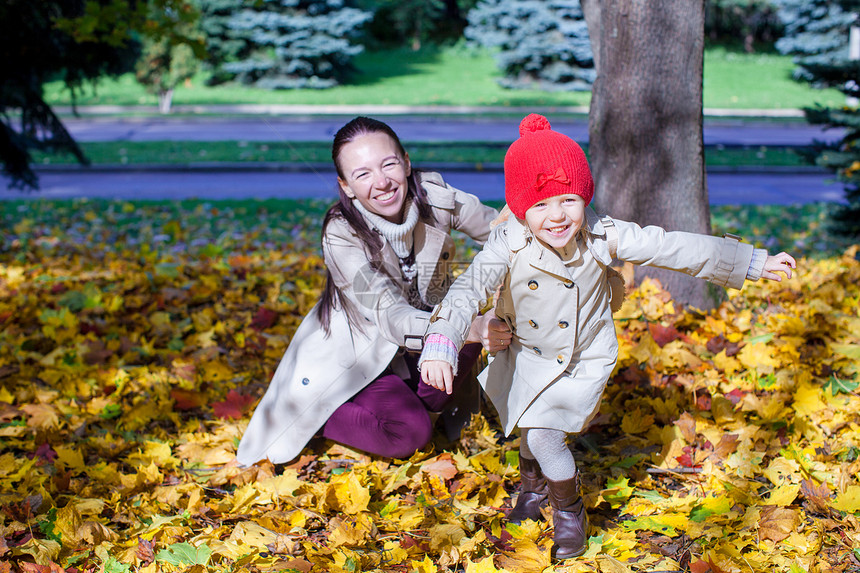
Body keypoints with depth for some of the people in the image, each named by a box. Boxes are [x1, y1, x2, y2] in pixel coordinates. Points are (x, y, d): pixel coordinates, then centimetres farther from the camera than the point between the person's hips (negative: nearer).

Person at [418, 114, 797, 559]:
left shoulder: (602, 236, -23)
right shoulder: (508, 245, -27)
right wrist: (441, 344, -55)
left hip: (584, 360, -2)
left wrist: (754, 263, -9)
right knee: (530, 424, 21)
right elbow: (468, 289, -37)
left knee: (542, 431, -11)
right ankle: (533, 485, 55)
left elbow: (671, 248, -16)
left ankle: (569, 509, 17)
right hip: (527, 355, 2)